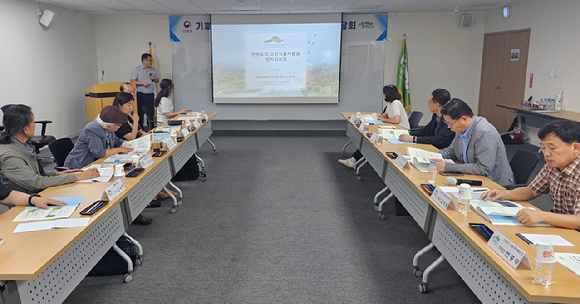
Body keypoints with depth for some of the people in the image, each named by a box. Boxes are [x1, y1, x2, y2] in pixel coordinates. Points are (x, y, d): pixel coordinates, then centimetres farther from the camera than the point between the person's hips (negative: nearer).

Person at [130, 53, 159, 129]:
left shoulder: (153, 70, 13)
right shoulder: (137, 69, -2)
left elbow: (157, 80, 21)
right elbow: (132, 81, -6)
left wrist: (154, 78, -1)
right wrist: (142, 83, -16)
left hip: (150, 94, 4)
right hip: (141, 95, -4)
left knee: (151, 113, 6)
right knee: (140, 113, -2)